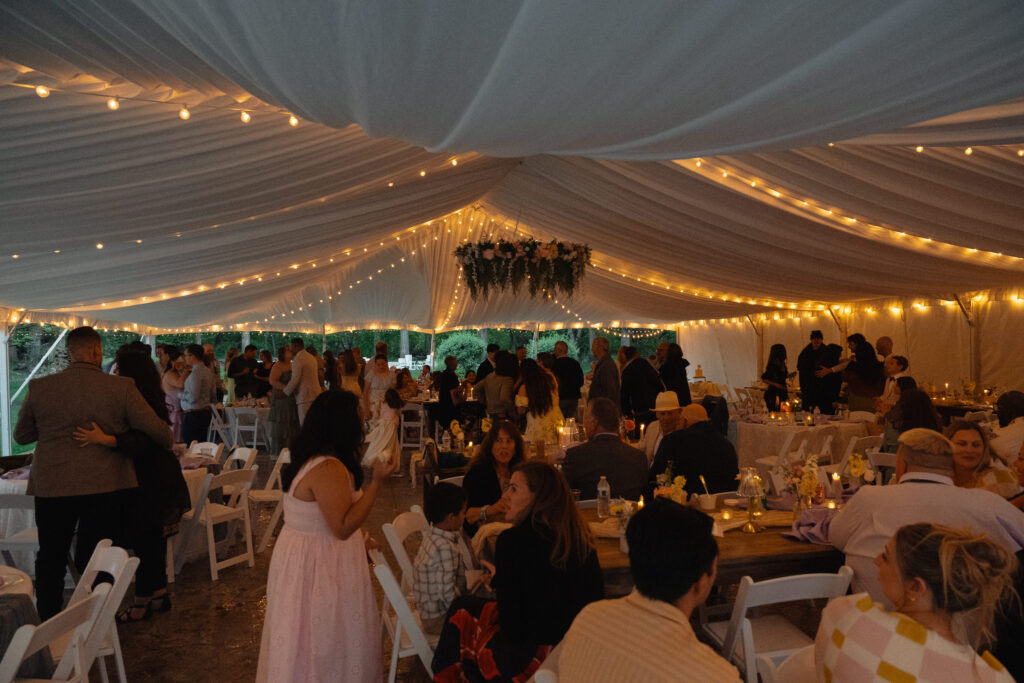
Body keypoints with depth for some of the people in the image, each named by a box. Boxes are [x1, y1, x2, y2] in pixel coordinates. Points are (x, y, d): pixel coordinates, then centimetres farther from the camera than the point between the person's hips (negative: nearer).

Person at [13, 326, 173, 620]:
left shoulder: (39, 387, -4)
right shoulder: (122, 388, -11)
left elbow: (21, 435, 9)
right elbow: (157, 431, -8)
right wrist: (167, 442, 13)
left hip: (52, 486, 2)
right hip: (106, 485, -2)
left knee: (51, 557, 20)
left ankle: (47, 622, 32)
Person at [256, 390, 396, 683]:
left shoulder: (308, 459, 5)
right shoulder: (329, 469, -27)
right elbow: (342, 527, -26)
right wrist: (376, 482, -27)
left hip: (301, 555, 9)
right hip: (320, 563, -9)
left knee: (307, 634, 23)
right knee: (326, 638, 7)